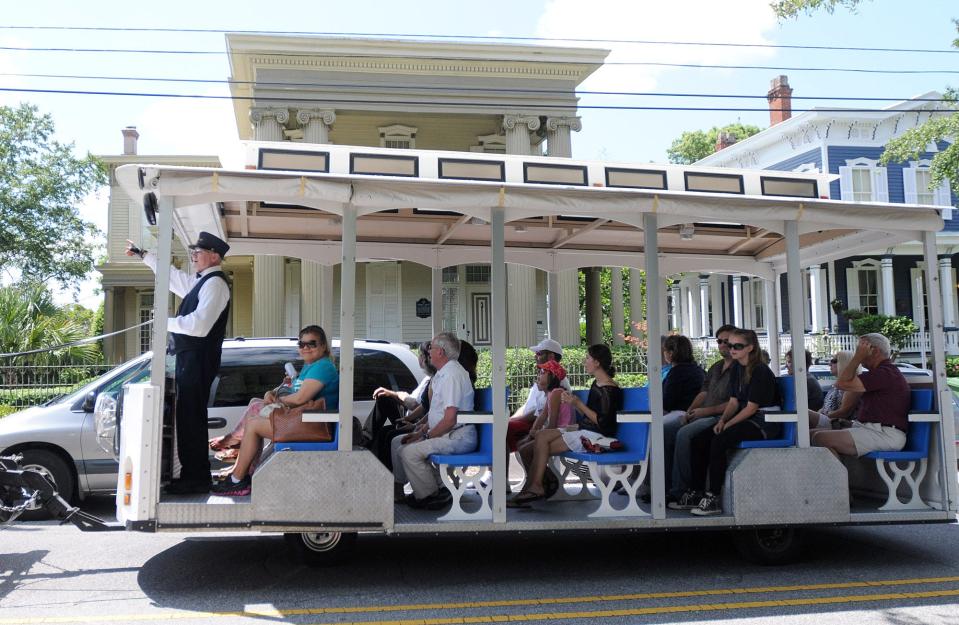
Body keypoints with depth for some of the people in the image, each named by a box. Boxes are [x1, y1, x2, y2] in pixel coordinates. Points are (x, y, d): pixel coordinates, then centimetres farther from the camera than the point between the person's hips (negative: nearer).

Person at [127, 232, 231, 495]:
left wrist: (167, 322, -11)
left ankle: (196, 479, -1)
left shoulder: (215, 283, -12)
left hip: (198, 359, -10)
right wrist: (142, 254, 40)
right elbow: (172, 275, 34)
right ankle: (193, 474, 20)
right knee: (188, 417, 12)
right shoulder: (199, 281, 17)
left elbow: (199, 324, -23)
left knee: (191, 417, -7)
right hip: (190, 358, 10)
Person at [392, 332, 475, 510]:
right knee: (397, 443, 11)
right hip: (445, 434, 11)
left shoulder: (452, 375, -19)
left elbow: (449, 420, -23)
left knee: (409, 452, -23)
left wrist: (426, 437, -13)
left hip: (457, 437, -11)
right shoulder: (442, 374, 15)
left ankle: (431, 495, -8)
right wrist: (420, 432, 10)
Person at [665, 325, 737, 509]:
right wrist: (689, 411, 3)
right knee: (664, 430, -7)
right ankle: (666, 486, -9)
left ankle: (680, 492, -24)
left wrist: (707, 411, -14)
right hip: (702, 416, 9)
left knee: (684, 434, -31)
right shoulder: (715, 367, 24)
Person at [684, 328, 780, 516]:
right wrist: (722, 420, -5)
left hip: (764, 423, -9)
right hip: (744, 419, 9)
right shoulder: (737, 368, 12)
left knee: (719, 441, -29)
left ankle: (712, 499, -24)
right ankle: (695, 492, -2)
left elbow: (751, 407, -17)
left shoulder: (761, 372, -14)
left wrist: (728, 424, -17)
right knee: (699, 440, -6)